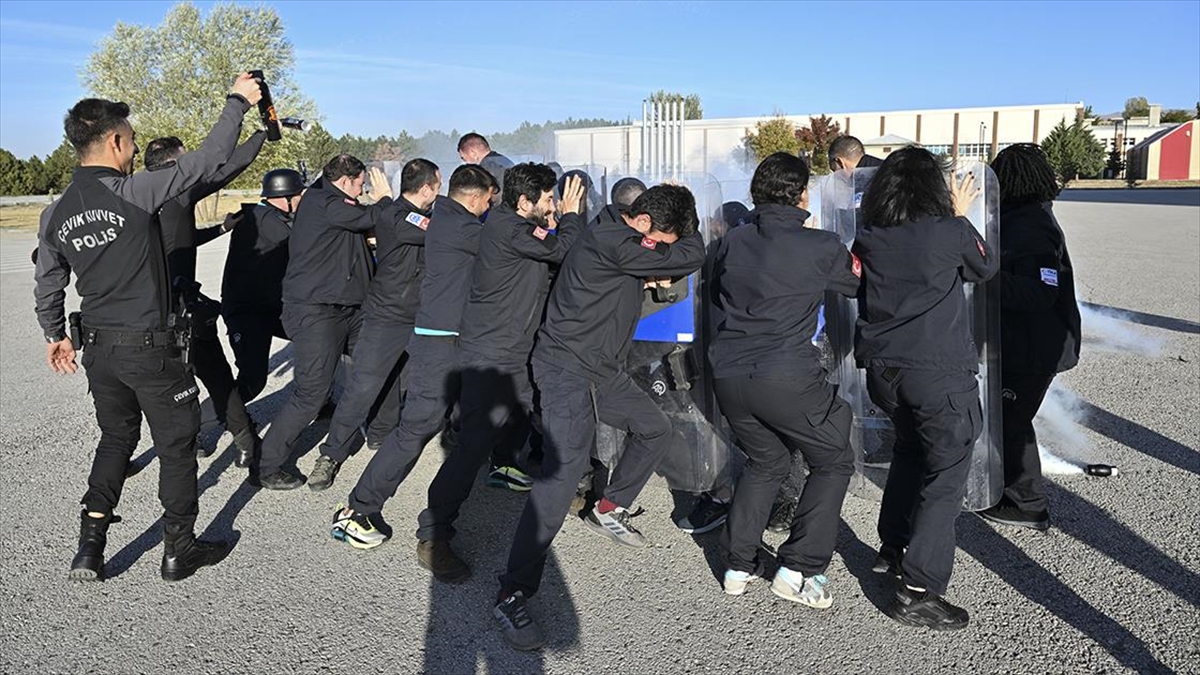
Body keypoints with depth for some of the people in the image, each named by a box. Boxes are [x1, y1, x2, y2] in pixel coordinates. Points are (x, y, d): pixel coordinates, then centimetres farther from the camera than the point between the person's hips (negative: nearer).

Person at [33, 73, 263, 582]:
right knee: (176, 443, 9)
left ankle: (89, 549, 18)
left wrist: (55, 335, 28)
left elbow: (47, 285, 12)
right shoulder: (135, 192, -17)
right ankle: (179, 550, 20)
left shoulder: (55, 214, 2)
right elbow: (207, 161, -13)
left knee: (116, 437, 22)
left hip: (98, 348, 7)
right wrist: (238, 101, -1)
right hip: (149, 347, -6)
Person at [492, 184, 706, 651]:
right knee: (564, 469, -22)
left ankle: (609, 511, 38)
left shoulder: (621, 245, 12)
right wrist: (684, 225, 0)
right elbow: (691, 256, -17)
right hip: (568, 370, -10)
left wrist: (653, 278, 0)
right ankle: (512, 595, -20)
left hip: (602, 371, 10)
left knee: (655, 429, 21)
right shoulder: (613, 242, -21)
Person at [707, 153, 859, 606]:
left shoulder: (731, 242, 7)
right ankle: (798, 570, 8)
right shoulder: (820, 247, -7)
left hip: (728, 375, 6)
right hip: (787, 377, -5)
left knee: (765, 462, 25)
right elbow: (862, 284, 11)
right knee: (833, 462, 14)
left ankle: (738, 565, 23)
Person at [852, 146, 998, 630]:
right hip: (940, 373, -5)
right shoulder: (951, 231, -10)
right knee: (945, 477, 2)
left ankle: (892, 548, 38)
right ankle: (918, 592, 0)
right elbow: (985, 268, 8)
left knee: (910, 450, 27)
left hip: (883, 369, 6)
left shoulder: (869, 239, -1)